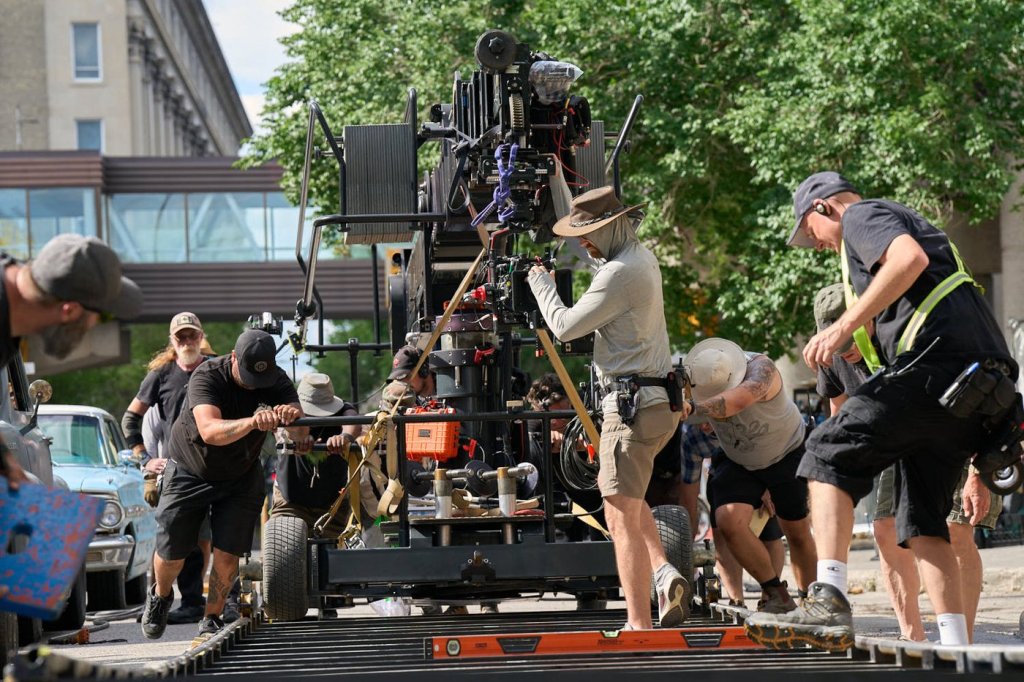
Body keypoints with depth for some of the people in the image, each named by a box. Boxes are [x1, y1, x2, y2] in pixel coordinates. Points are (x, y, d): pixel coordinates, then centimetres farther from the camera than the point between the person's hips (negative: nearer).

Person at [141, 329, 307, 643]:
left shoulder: (276, 381, -18)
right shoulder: (207, 376, -29)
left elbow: (301, 434, -31)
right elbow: (210, 431, -46)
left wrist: (294, 416, -56)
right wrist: (252, 422, -65)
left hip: (240, 477, 2)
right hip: (190, 473, -2)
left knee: (227, 552, -9)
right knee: (171, 552, 3)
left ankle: (211, 620, 12)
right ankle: (160, 596, 36)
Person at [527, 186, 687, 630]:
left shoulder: (620, 273, -17)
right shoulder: (643, 257, 14)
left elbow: (565, 326, -13)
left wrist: (540, 282, 1)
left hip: (633, 405, -11)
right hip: (658, 402, 11)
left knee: (621, 513, -11)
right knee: (621, 493, 24)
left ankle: (639, 624, -15)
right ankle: (664, 574, 5)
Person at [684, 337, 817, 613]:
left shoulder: (760, 368, -37)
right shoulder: (701, 378, -23)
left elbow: (740, 399, -56)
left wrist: (695, 410, -65)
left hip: (788, 453, -2)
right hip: (737, 462, 2)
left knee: (797, 531, 8)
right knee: (728, 521, -20)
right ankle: (776, 594, -8)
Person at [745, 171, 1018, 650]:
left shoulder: (861, 216, 7)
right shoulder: (908, 222, 36)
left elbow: (910, 258, -17)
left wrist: (843, 327, -17)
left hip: (935, 362, -9)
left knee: (829, 454, -9)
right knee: (921, 520, 11)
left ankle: (830, 601, -24)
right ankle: (955, 650, 3)